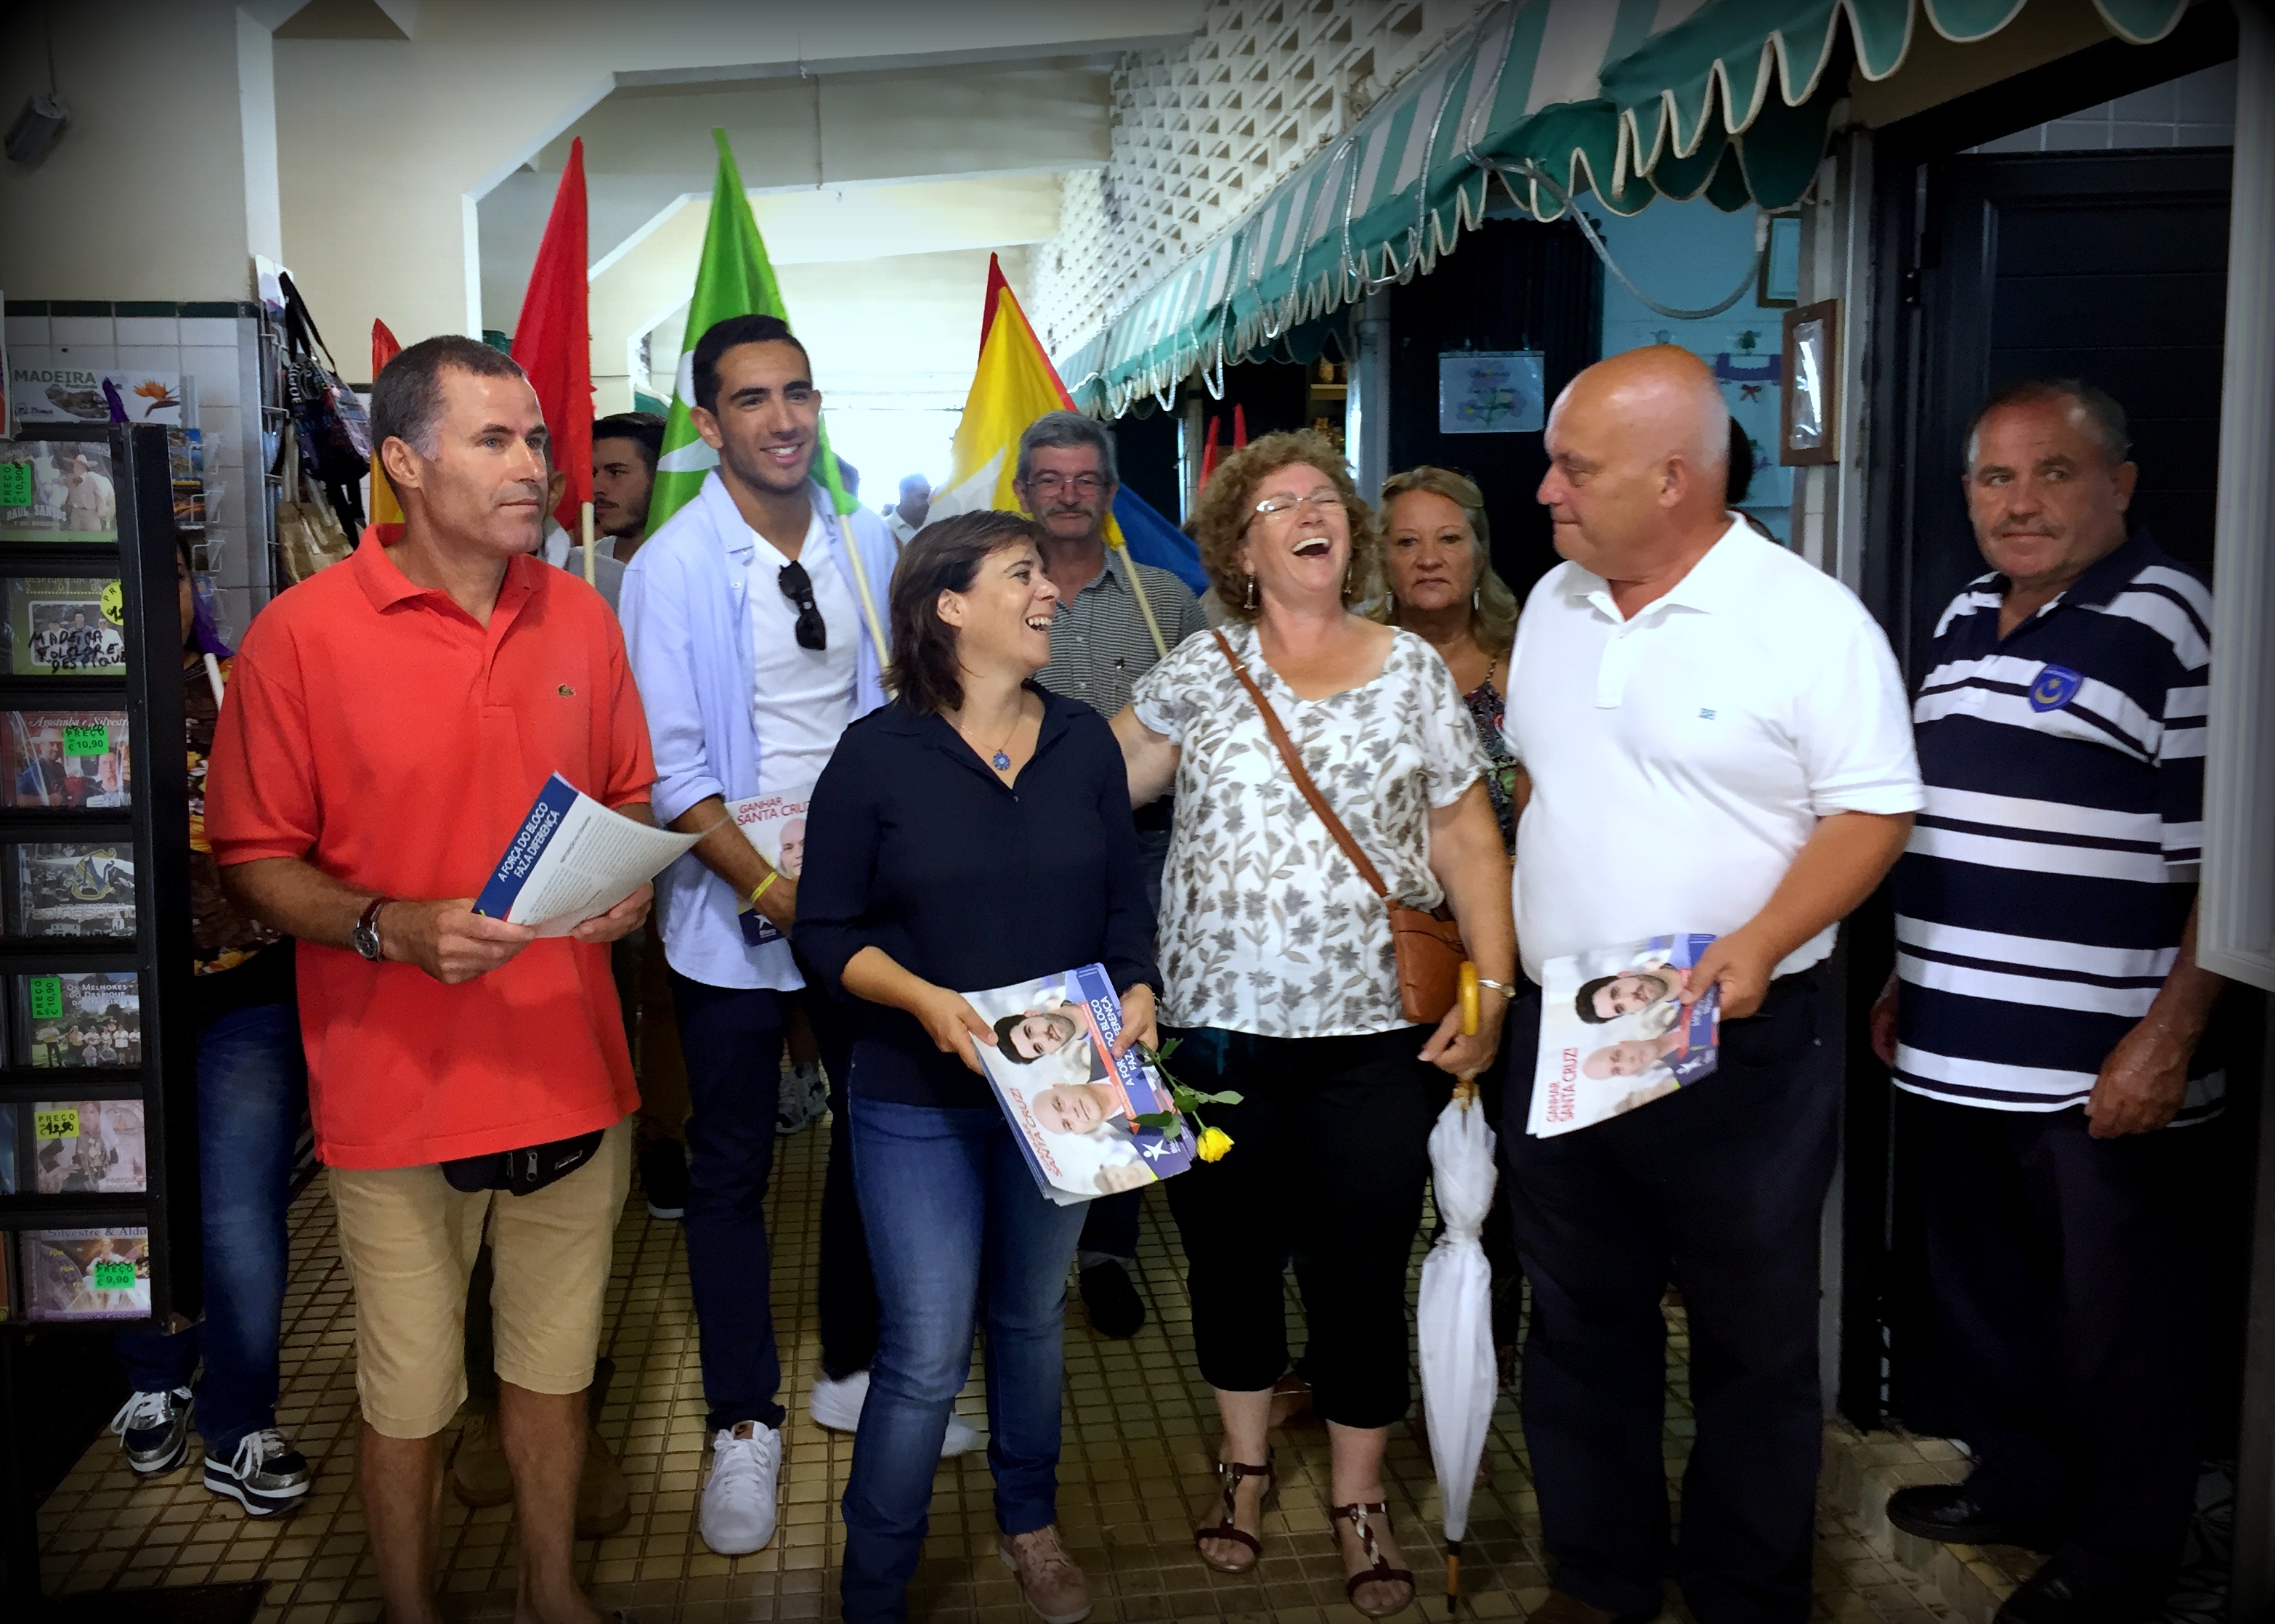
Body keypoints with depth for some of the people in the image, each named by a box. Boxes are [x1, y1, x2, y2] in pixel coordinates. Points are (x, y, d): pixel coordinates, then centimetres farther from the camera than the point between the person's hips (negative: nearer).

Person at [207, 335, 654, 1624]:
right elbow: (253, 860, -6)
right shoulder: (302, 634, -10)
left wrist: (629, 881, -5)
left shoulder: (581, 617, 4)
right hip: (399, 1084, -3)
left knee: (554, 1369, 18)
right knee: (410, 1402, 10)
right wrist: (395, 929, -21)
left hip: (570, 1070, 4)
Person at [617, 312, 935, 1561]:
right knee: (730, 1169, 6)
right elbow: (671, 767, -11)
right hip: (733, 906, -4)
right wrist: (770, 886, -17)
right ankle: (743, 1423, 23)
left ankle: (853, 1371, 34)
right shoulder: (674, 565, -10)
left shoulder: (866, 547, 4)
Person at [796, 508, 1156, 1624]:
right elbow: (828, 930, -7)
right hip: (917, 1101, -4)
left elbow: (1124, 899, 8)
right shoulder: (878, 754, -9)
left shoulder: (1084, 741, 2)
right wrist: (924, 998, -22)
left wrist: (1139, 989, -9)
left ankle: (1030, 1521, 42)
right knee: (926, 1354, -2)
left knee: (1032, 1317, 20)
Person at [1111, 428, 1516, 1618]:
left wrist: (1493, 989, -6)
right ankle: (1245, 1466, 37)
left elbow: (1467, 840, 2)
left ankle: (1359, 1502, 27)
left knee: (1361, 1271, 6)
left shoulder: (1413, 670, 2)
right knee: (1229, 1252, 14)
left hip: (1374, 1031, -1)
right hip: (1219, 1025, 1)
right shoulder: (1201, 672, 3)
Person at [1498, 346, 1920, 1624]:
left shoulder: (1811, 620, -12)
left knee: (1754, 1341, 10)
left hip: (1742, 1044, -5)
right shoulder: (1554, 605, 7)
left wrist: (1759, 945, -26)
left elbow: (1874, 812, -13)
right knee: (1581, 1325, 17)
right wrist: (1500, 942, 10)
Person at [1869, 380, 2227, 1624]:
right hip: (1953, 1058, 7)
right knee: (1982, 1296, 21)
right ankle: (2017, 1482, 41)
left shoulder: (2174, 624, -12)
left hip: (2103, 1076, -7)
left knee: (2117, 1328, 9)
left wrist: (2169, 1037, -19)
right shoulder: (1963, 622, 12)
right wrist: (1905, 981, 19)